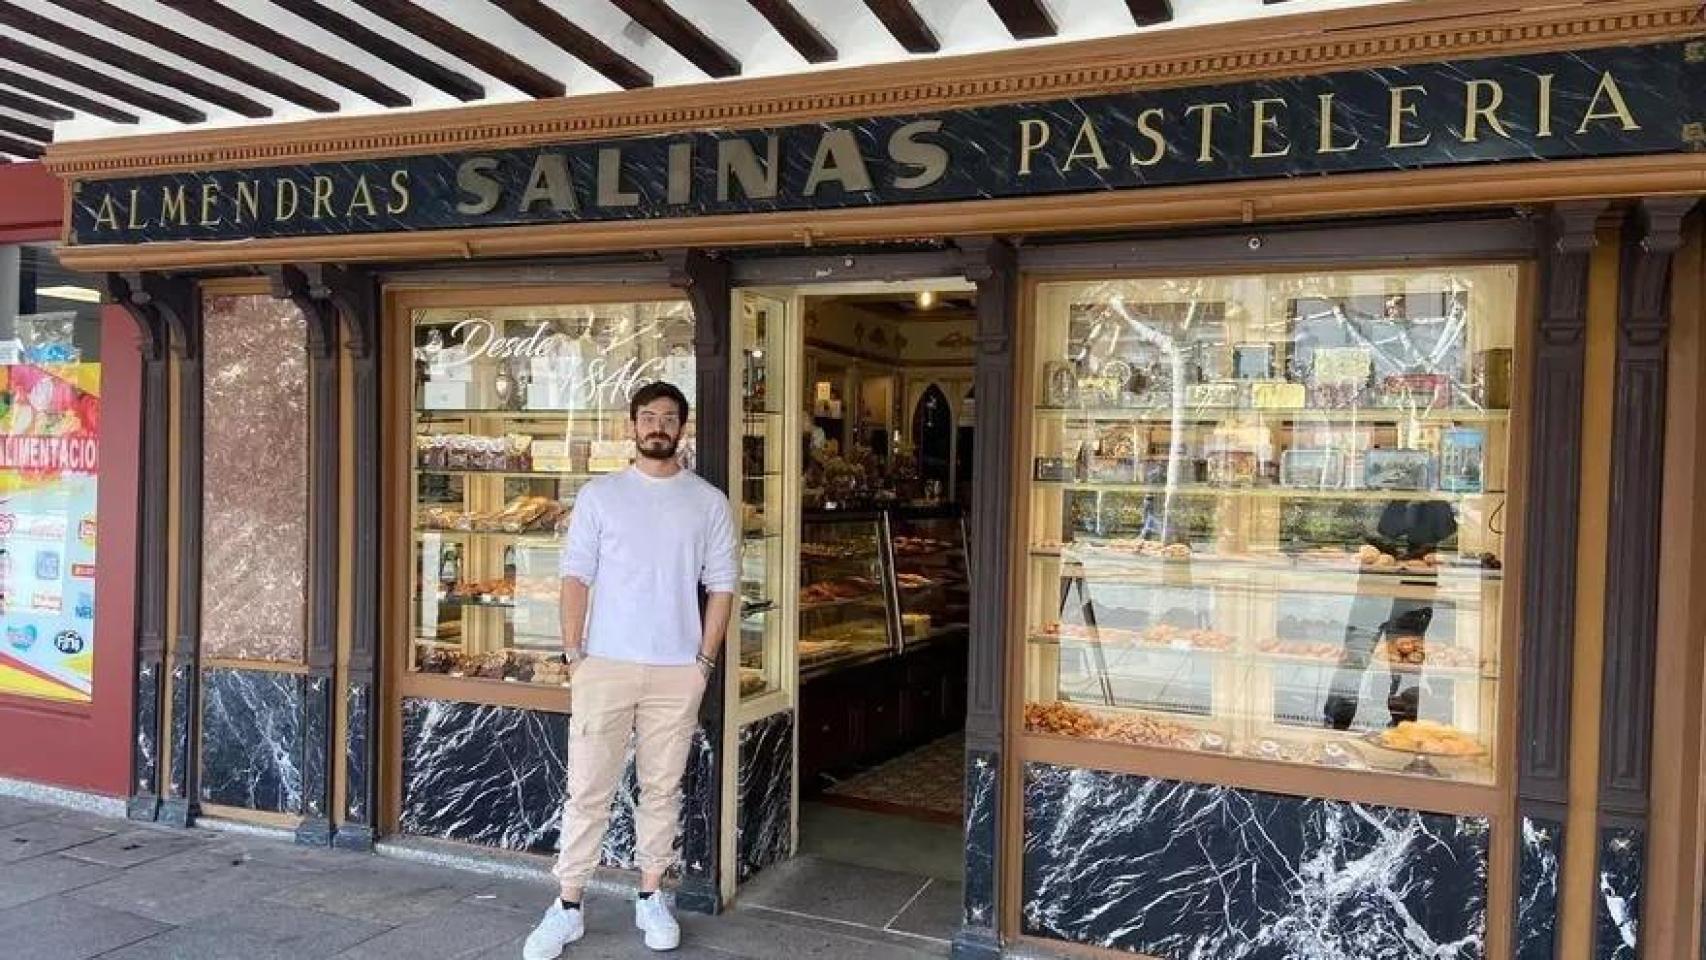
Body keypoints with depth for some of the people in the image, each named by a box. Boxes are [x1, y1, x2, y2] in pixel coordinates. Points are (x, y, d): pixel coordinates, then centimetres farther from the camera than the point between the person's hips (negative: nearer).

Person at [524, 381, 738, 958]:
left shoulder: (708, 503, 4)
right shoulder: (599, 495, 4)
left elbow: (721, 586, 4)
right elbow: (576, 577, 1)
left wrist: (704, 660, -3)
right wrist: (573, 655, -6)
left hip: (677, 671, 1)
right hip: (605, 665, -1)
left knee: (662, 788, 10)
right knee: (588, 789, 2)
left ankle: (651, 898, 23)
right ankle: (568, 908, 12)